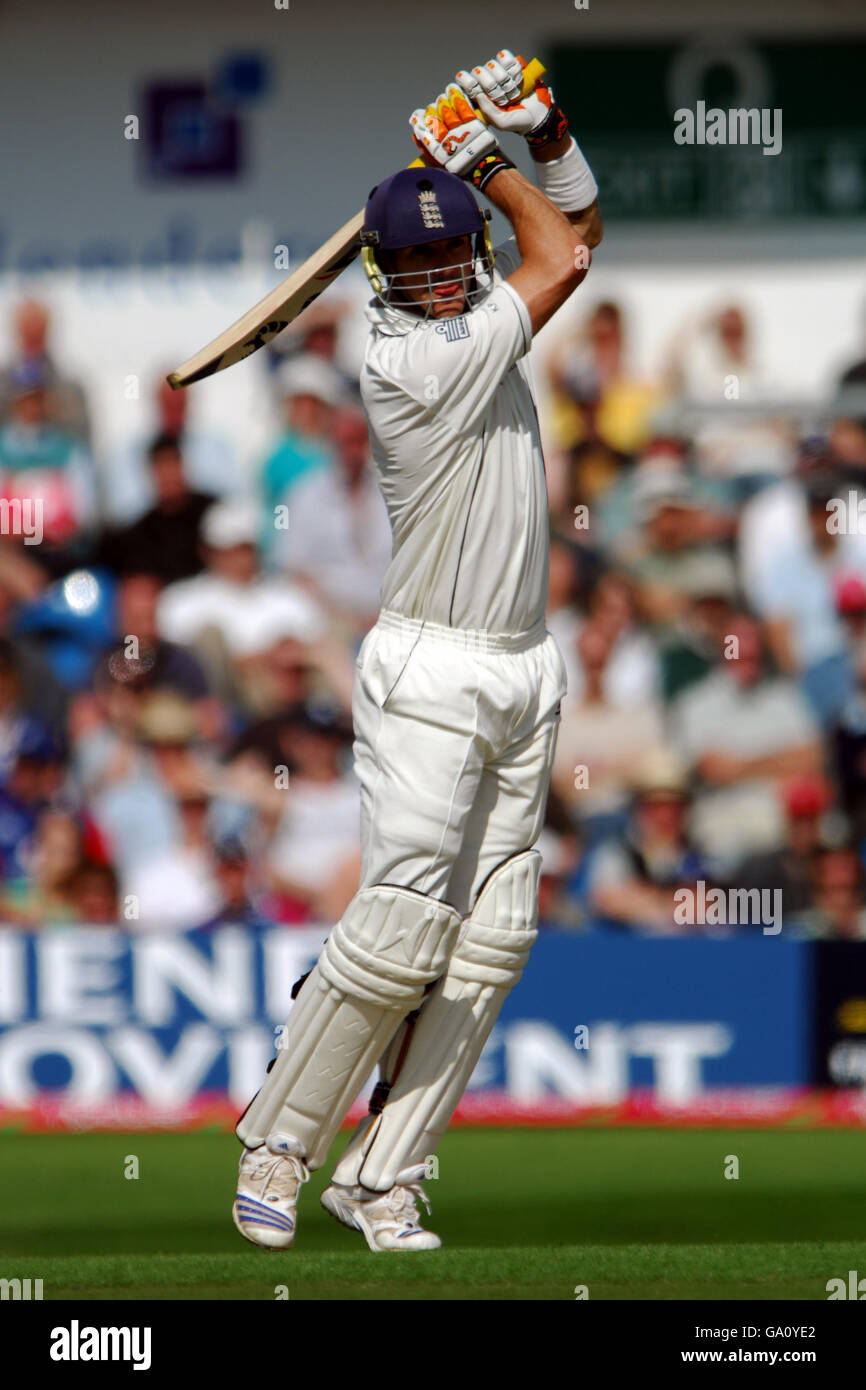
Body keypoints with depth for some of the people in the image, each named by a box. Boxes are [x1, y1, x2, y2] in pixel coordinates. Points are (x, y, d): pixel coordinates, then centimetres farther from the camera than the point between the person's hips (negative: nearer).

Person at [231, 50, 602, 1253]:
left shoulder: (478, 321, 8)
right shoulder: (405, 359, -16)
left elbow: (576, 230, 21)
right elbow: (560, 265, -10)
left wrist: (545, 128, 5)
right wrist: (484, 158, 0)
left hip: (524, 675, 8)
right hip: (430, 677, -8)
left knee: (490, 942, 2)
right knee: (402, 924, -15)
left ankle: (380, 1178, 4)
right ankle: (278, 1149, 0)